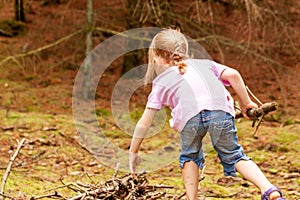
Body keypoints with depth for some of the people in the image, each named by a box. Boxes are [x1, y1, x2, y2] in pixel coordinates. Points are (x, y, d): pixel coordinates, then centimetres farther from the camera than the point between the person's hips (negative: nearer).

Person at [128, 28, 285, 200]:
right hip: (220, 111, 2)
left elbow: (144, 123, 27)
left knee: (190, 157, 25)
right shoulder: (203, 64, 34)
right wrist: (246, 103, 25)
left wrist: (133, 152, 36)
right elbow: (232, 74, 16)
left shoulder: (161, 83, 30)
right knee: (233, 156, 14)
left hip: (190, 115, -2)